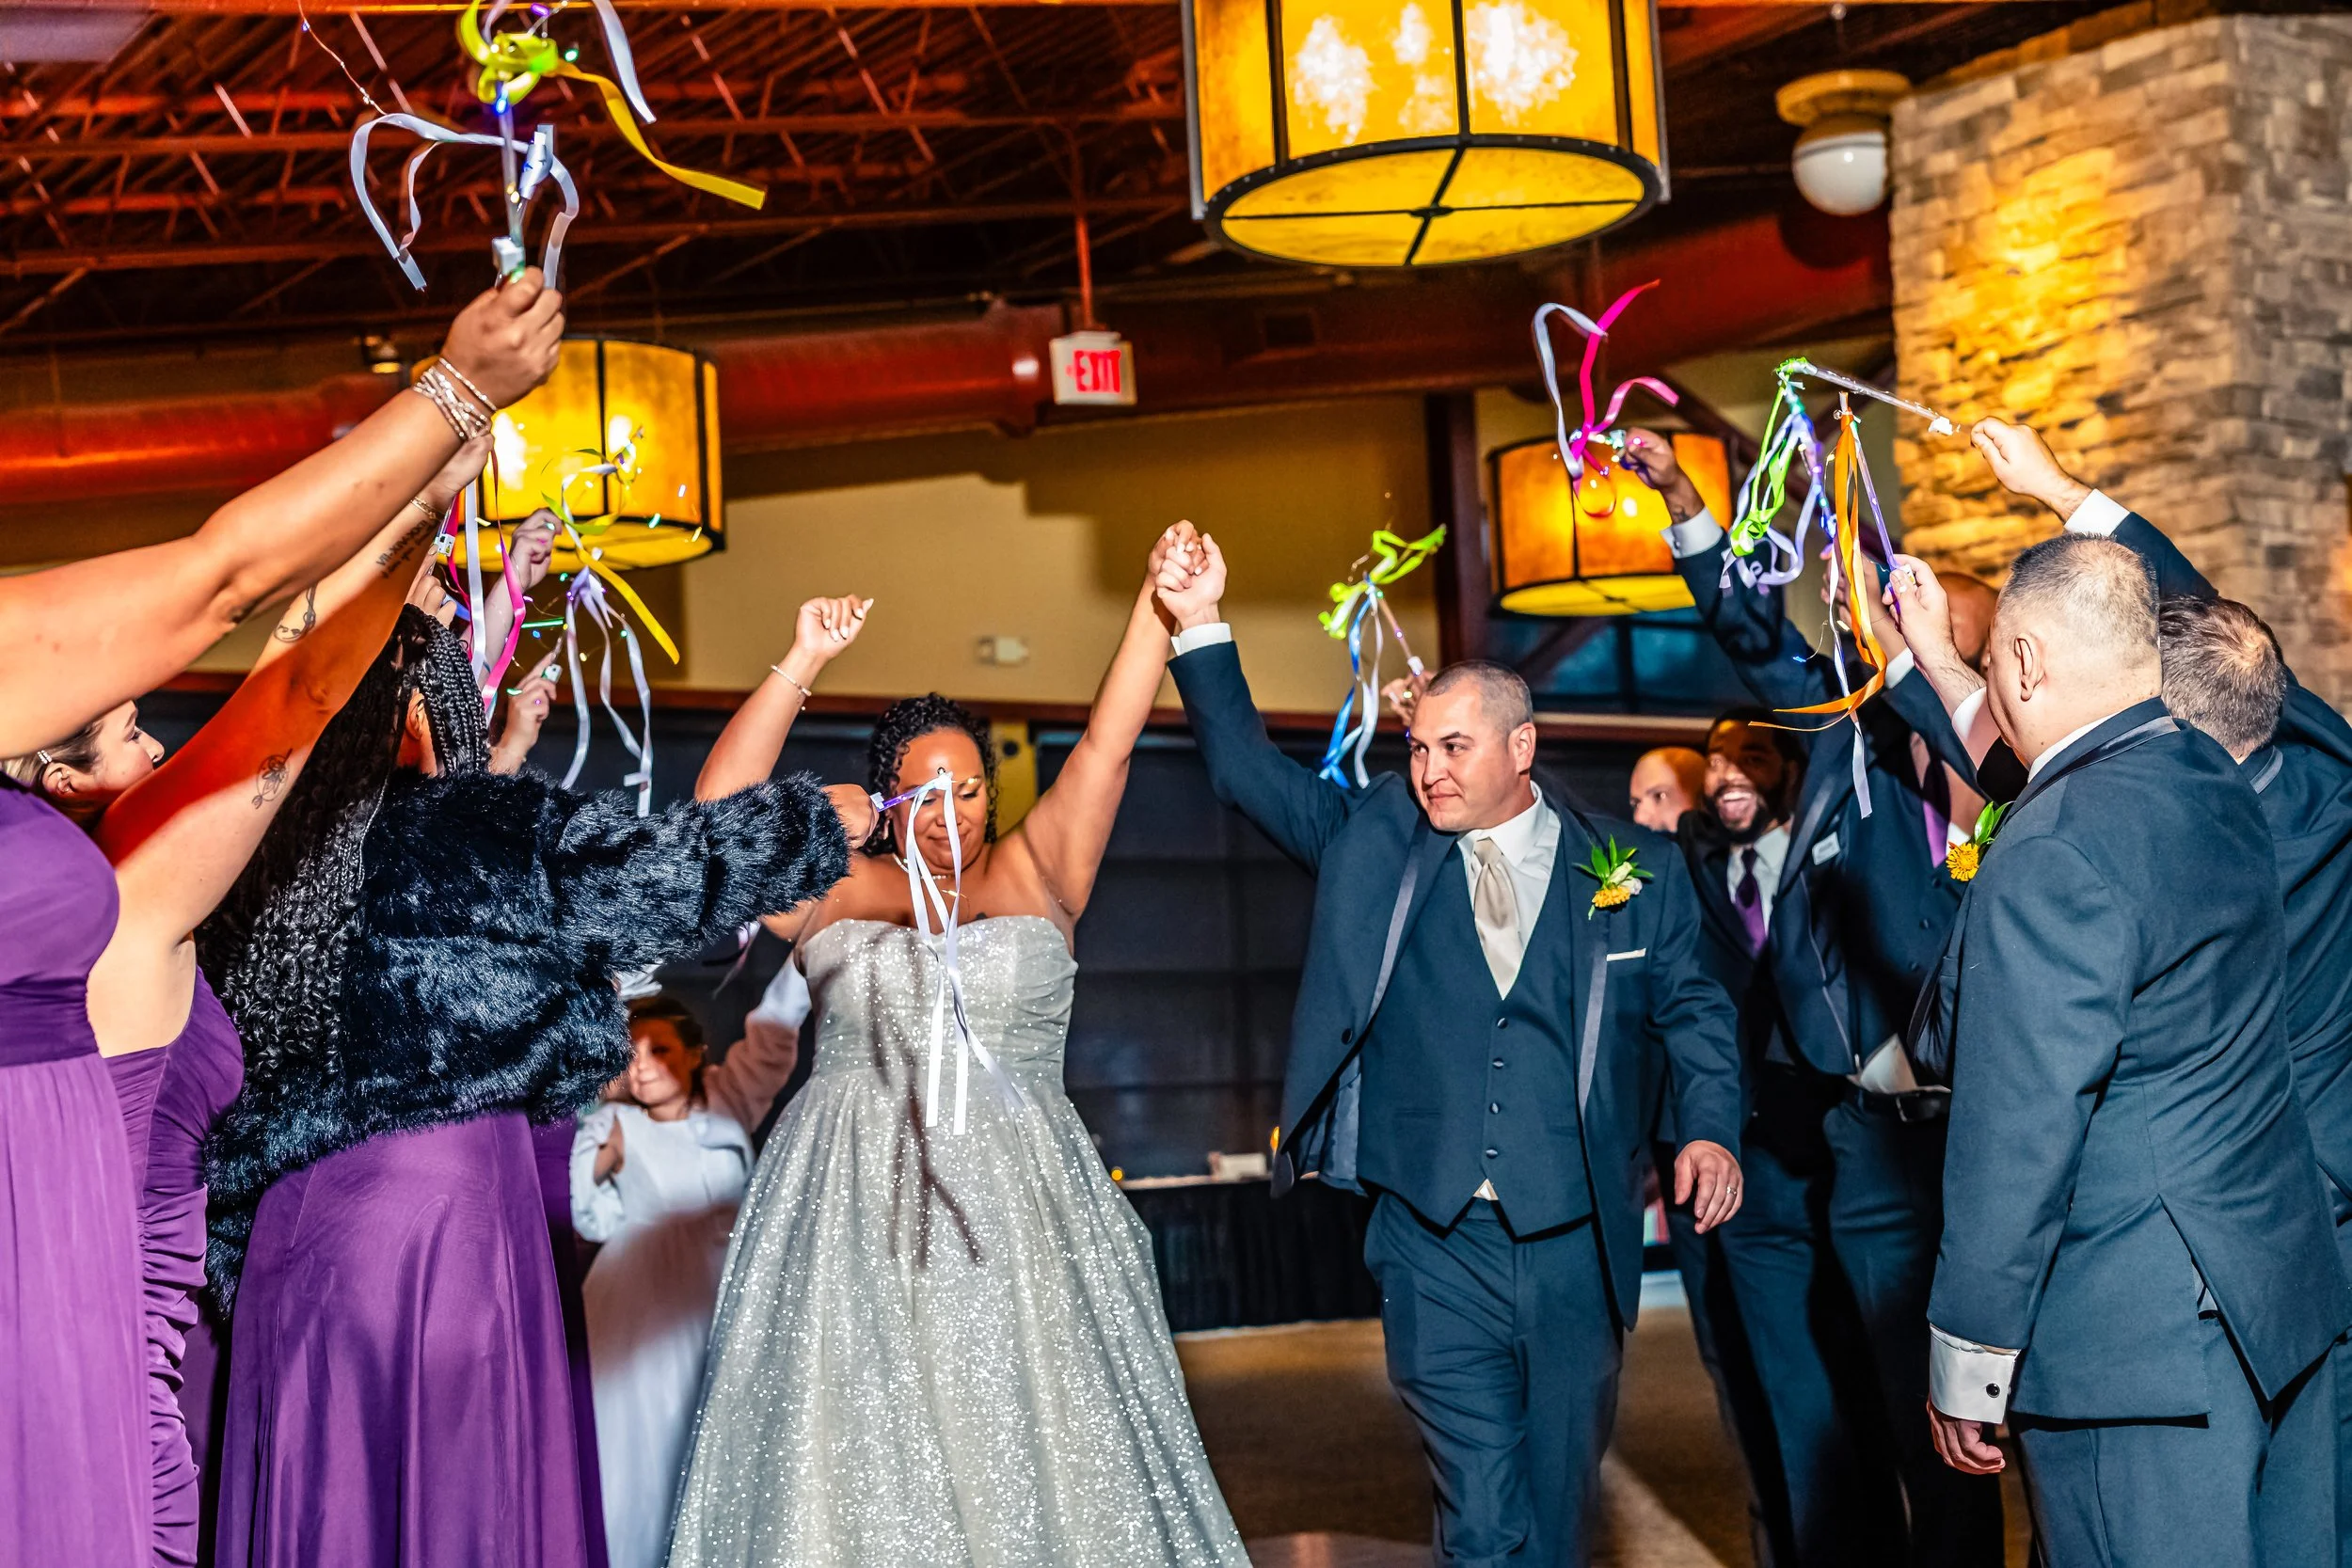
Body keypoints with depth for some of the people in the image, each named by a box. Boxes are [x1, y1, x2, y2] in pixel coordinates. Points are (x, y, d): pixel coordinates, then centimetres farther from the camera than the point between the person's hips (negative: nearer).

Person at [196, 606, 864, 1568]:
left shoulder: (268, 848, 6)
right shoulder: (501, 827, -7)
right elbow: (674, 861, -3)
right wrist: (826, 817, 13)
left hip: (293, 1218, 6)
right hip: (448, 1200, -5)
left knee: (316, 1488, 10)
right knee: (456, 1479, 2)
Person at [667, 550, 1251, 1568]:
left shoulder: (1036, 873, 11)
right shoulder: (834, 888, 9)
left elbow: (1107, 745, 5)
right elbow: (722, 808, 0)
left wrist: (1158, 607, -3)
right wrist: (804, 664, -4)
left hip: (1017, 1214, 0)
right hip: (857, 1206, 0)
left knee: (1029, 1447, -2)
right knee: (861, 1459, -2)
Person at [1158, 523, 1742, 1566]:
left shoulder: (1633, 867, 5)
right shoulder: (1374, 842, 6)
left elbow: (1692, 1009, 8)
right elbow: (1247, 772, 4)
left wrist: (1709, 1128, -9)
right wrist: (1202, 628, -8)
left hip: (1579, 1247, 1)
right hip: (1438, 1249, -1)